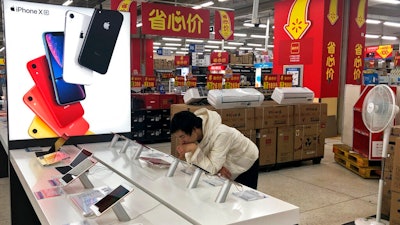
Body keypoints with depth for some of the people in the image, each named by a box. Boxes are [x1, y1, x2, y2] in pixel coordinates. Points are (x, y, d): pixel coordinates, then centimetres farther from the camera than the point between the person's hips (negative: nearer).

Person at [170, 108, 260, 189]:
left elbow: (213, 168, -36)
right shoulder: (191, 134, -21)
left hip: (246, 164, -5)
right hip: (227, 165, 6)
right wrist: (217, 167, -30)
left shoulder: (220, 134, -40)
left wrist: (194, 149, -42)